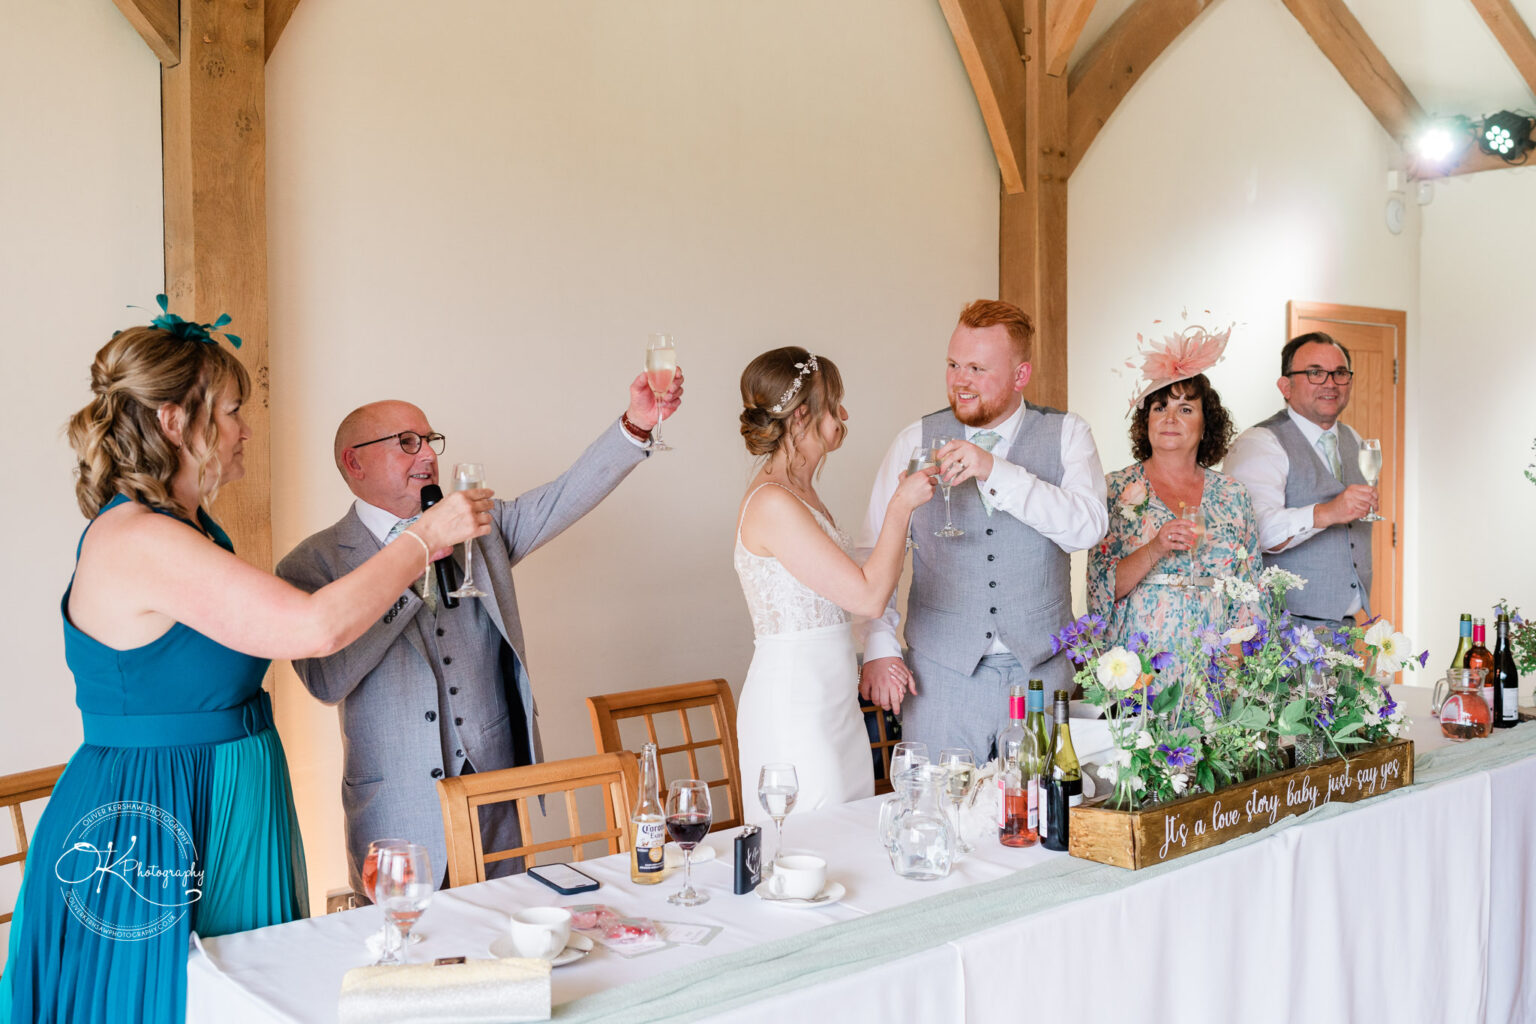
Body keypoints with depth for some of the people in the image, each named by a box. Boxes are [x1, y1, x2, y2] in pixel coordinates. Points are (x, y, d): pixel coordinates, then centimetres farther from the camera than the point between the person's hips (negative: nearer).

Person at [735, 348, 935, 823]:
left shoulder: (799, 492, 12)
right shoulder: (772, 504, -19)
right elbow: (868, 596, -20)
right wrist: (900, 506, -11)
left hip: (830, 699, 10)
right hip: (794, 707, -10)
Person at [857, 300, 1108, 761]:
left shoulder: (1066, 434, 2)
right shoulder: (916, 442, 3)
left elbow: (1088, 527, -14)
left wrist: (996, 471, -23)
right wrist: (879, 649, -4)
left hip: (1040, 668, 0)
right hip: (941, 671, 0)